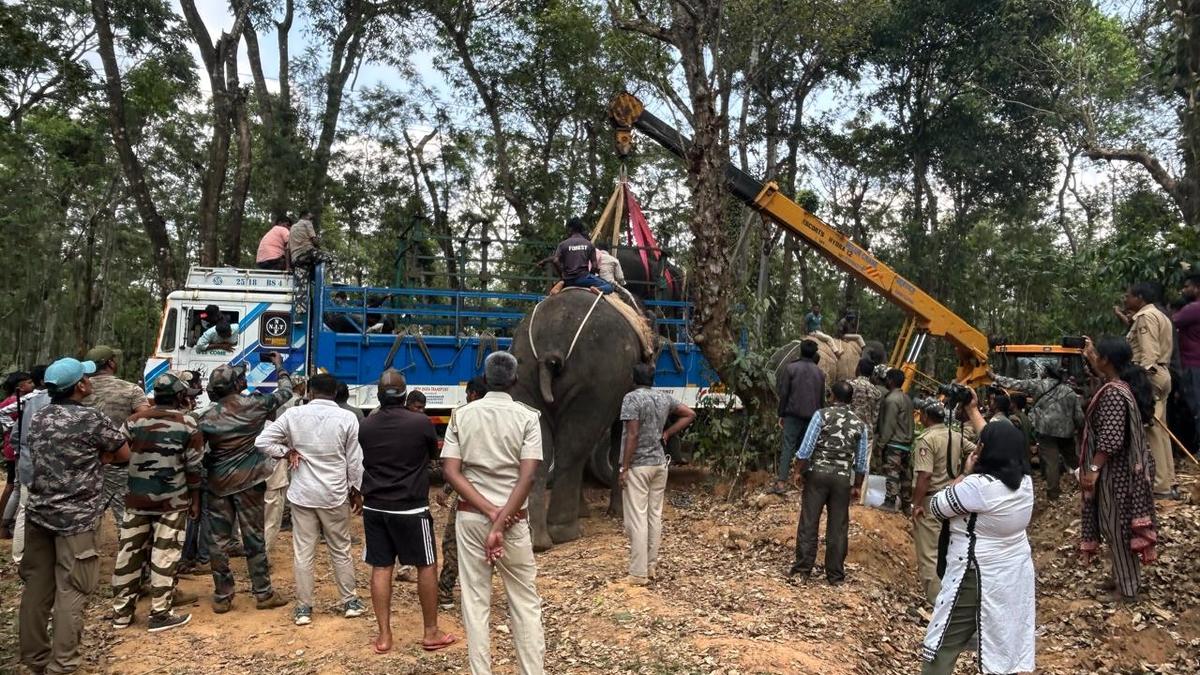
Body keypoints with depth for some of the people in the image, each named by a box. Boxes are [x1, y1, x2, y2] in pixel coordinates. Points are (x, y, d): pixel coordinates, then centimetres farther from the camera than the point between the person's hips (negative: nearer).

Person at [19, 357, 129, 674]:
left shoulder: (39, 417, 7)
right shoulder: (93, 418, -13)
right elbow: (124, 454, -1)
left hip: (38, 512, 7)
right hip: (76, 517, -7)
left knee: (37, 586, 13)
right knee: (71, 590, -3)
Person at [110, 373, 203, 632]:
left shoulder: (134, 420, 3)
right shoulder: (187, 424, -4)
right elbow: (193, 467, -4)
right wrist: (195, 499, 4)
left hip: (136, 497, 4)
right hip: (172, 500, -3)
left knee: (129, 552, 11)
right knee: (164, 556, 1)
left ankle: (122, 611, 20)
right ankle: (160, 614, 5)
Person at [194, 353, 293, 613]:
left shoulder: (207, 418, -2)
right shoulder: (255, 404, -8)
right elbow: (285, 392, 8)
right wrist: (280, 367, 24)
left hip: (218, 483, 2)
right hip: (249, 481, -2)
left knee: (218, 539, 9)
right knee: (253, 537, 6)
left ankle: (222, 597, 16)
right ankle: (263, 593, 14)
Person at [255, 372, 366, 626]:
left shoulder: (293, 414, -5)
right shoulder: (347, 418, -6)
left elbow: (262, 441, -4)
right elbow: (354, 461, -3)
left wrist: (287, 452, 4)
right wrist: (357, 491, 8)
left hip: (302, 494, 0)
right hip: (335, 495, 0)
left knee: (303, 554, 8)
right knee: (341, 551, 13)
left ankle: (303, 608, 16)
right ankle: (349, 602, 23)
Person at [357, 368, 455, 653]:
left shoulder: (365, 426, -2)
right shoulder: (421, 423, -13)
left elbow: (359, 464, 12)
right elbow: (434, 454, 6)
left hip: (374, 507, 4)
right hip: (410, 507, -4)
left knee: (380, 568, 10)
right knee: (427, 565, 9)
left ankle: (384, 635, 14)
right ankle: (431, 632, 16)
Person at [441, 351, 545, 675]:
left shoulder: (461, 415, 1)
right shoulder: (527, 417, -5)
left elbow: (451, 471, -7)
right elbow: (527, 477, -14)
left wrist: (489, 511, -10)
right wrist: (500, 524, -15)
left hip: (470, 516, 2)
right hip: (513, 518, -2)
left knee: (475, 600, 10)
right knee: (525, 602, 10)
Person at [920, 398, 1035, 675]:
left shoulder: (978, 486, -23)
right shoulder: (1025, 481, 0)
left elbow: (936, 507, -11)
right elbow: (999, 445, 16)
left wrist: (965, 474, -2)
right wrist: (973, 411, 26)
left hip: (978, 578, -7)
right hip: (1016, 577, 7)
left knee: (942, 650, 6)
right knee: (1012, 650, 13)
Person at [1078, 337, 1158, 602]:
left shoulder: (1113, 393, -24)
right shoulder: (1126, 384, 4)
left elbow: (1111, 439, -27)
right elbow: (1103, 374, 30)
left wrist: (1093, 468, -22)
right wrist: (1090, 354, 28)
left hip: (1114, 471, -9)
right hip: (1127, 468, 9)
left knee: (1117, 526, 2)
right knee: (1121, 524, 18)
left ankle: (1128, 588, 12)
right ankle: (1123, 578, 29)